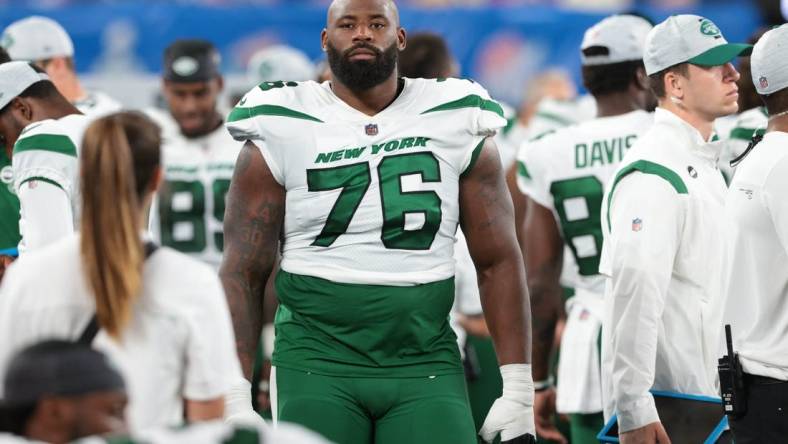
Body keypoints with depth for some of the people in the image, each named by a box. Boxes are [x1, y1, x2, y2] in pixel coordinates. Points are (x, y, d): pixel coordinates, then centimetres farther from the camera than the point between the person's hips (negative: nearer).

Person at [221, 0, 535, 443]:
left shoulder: (454, 127, 6)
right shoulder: (283, 135, 3)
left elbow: (499, 261, 8)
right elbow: (244, 274, 4)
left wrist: (518, 388, 2)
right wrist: (234, 394, -4)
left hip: (425, 365, 1)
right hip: (317, 363, -1)